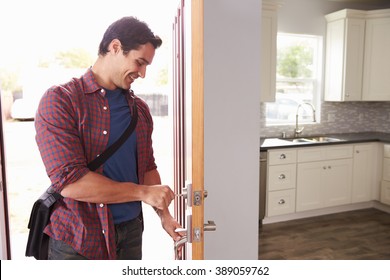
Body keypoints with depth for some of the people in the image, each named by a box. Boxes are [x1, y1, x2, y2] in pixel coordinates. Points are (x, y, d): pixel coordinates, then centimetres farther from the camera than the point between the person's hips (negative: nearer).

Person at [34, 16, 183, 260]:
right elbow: (69, 181, -21)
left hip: (130, 232, 5)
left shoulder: (140, 109, 5)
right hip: (77, 241, -5)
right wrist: (143, 192, -16)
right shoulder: (60, 101, -13)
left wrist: (164, 214, -1)